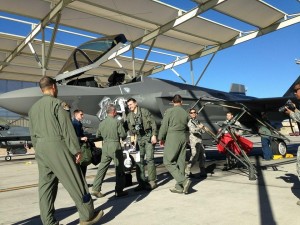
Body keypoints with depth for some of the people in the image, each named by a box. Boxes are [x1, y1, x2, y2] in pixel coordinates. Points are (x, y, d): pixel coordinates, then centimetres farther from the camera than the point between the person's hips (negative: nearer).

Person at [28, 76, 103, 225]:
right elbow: (67, 129, -13)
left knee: (45, 186, 9)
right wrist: (76, 150, -9)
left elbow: (33, 134, 16)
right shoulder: (57, 103, -8)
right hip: (57, 146, -7)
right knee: (75, 182, 1)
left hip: (40, 148, 8)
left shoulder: (33, 107, 14)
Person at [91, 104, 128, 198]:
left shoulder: (102, 123, 6)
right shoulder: (117, 122, -9)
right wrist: (122, 137, 10)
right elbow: (123, 135, -12)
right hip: (115, 146, -5)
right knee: (119, 169, 5)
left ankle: (96, 189, 10)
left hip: (105, 146, 5)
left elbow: (97, 135, 14)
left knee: (102, 168, 10)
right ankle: (119, 191, 9)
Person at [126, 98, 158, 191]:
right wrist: (133, 138, 6)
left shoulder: (144, 111, -1)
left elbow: (153, 123, -4)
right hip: (139, 138, 5)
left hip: (148, 136, -5)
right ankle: (141, 182, 11)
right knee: (139, 160, 3)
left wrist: (154, 135, -10)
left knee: (149, 159, -7)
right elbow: (130, 129, 15)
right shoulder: (129, 116, 12)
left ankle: (152, 181, 2)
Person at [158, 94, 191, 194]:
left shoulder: (169, 111, -7)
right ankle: (179, 187, 14)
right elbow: (187, 127, 7)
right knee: (180, 162, 9)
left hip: (172, 137, -6)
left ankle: (184, 180, -12)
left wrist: (161, 138, 5)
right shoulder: (185, 113, 6)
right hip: (183, 138, 6)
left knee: (168, 161, 0)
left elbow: (164, 126, -6)